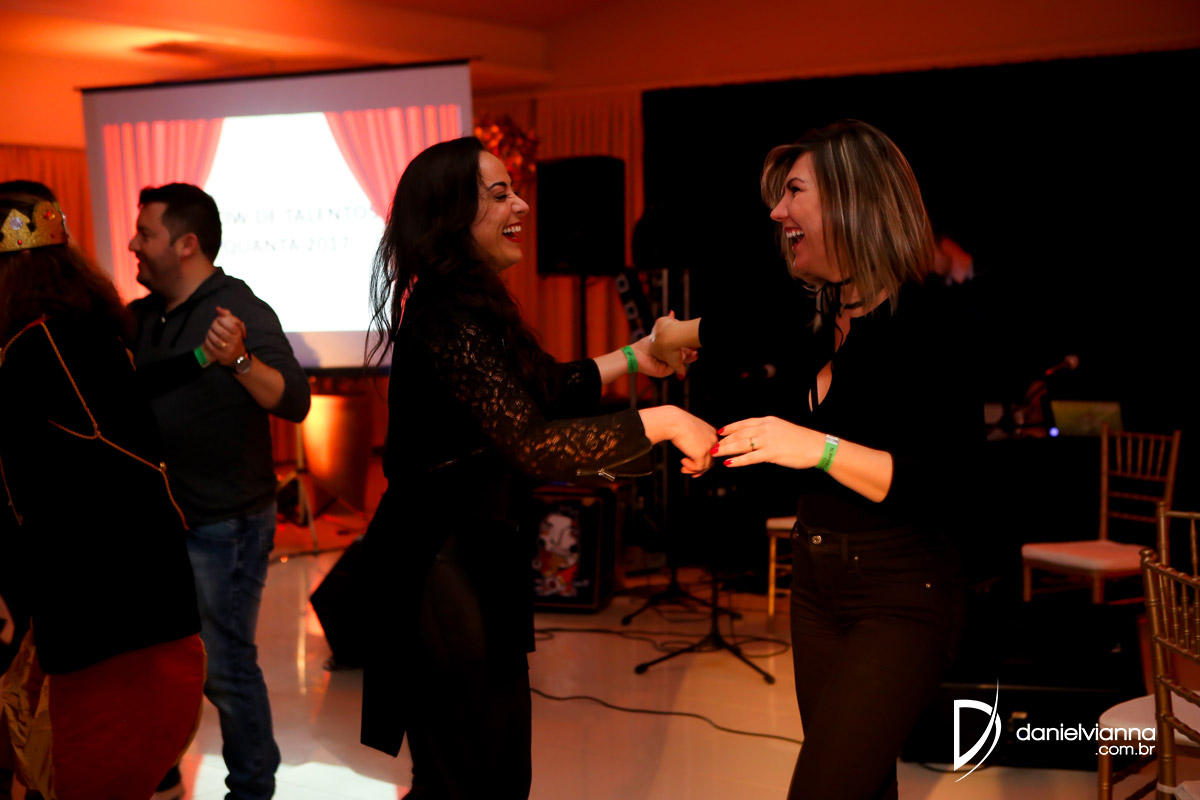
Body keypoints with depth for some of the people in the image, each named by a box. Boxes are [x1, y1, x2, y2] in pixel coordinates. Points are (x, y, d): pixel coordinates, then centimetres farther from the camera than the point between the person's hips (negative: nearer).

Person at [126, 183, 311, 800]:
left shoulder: (242, 311, -16)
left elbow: (294, 402, -29)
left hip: (223, 524, -8)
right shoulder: (142, 316, 7)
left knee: (226, 667, -1)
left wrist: (238, 360, -45)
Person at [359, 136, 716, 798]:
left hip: (465, 558, 10)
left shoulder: (460, 304, 11)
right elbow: (531, 442, -29)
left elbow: (542, 389, 19)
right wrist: (663, 421, -26)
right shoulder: (453, 316, -21)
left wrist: (632, 359, 19)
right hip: (452, 569, -10)